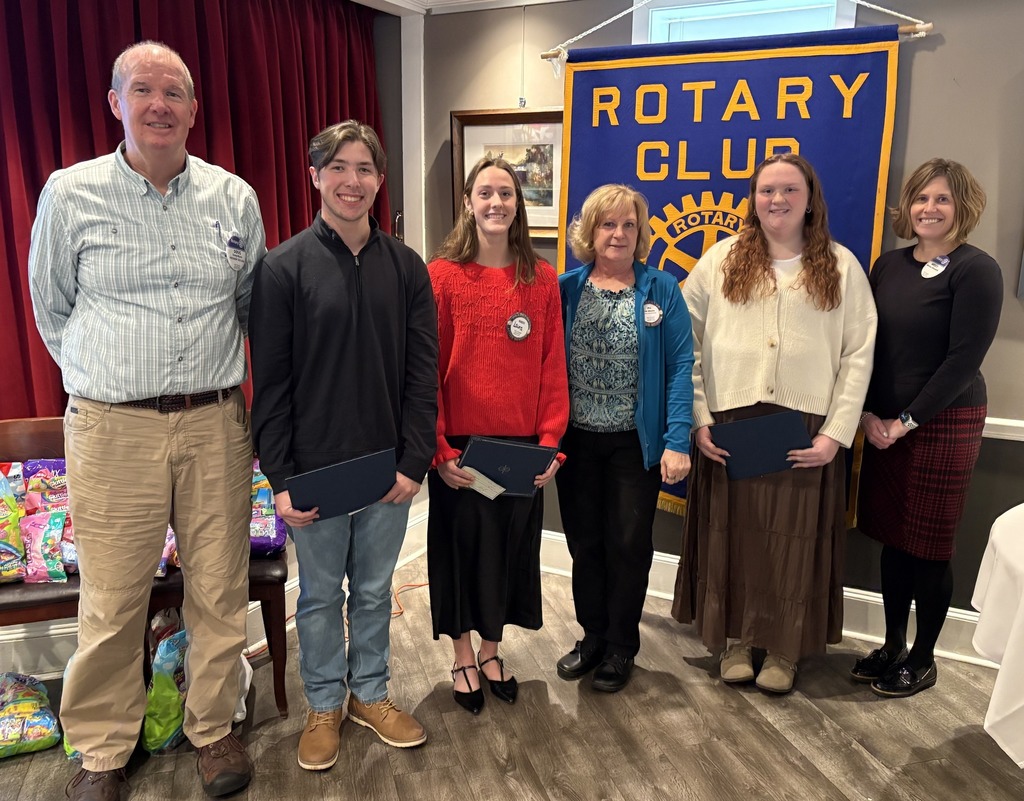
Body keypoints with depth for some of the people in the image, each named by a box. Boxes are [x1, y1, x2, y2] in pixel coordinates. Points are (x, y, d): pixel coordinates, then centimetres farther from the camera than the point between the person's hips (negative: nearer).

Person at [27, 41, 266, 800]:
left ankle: (214, 729, 30)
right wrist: (110, 382, 11)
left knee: (220, 589, 9)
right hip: (113, 429, -1)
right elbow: (53, 311, 11)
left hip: (215, 424, 2)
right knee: (112, 601, 5)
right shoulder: (70, 195, 1)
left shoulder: (235, 198, 6)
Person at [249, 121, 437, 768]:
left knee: (375, 590, 17)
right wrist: (281, 479, -9)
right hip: (315, 469, -2)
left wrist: (414, 462, -6)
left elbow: (422, 373, 0)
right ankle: (325, 704, 35)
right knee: (320, 595, 14)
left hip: (388, 467, 2)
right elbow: (270, 383, -7)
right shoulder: (284, 267, -6)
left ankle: (370, 693, 37)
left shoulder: (406, 267, 1)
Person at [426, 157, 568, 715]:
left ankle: (491, 649, 37)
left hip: (523, 445, 3)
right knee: (462, 547, 11)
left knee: (509, 546, 15)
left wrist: (551, 442, -5)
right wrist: (439, 450, -13)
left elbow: (553, 368, 2)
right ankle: (463, 658, 32)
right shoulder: (442, 275, -7)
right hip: (461, 446, -3)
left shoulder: (543, 279, 2)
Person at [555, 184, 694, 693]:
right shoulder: (566, 288, 1)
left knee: (629, 545, 9)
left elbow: (680, 367, -8)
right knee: (584, 542, 13)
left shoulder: (661, 291, -3)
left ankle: (620, 647, 28)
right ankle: (592, 636, 33)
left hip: (635, 442, -2)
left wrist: (677, 441, -15)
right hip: (576, 440, 2)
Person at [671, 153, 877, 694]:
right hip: (730, 425, 1)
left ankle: (784, 651, 25)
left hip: (804, 430, 0)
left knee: (793, 541, 8)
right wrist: (699, 419, -6)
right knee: (732, 535, 9)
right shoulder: (721, 260, 5)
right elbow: (685, 342, 2)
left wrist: (836, 433, -7)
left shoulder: (842, 267, 5)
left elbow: (858, 355, 2)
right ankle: (735, 639, 27)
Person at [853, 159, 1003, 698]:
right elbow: (867, 346, 8)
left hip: (944, 424, -5)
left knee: (929, 546, 4)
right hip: (883, 423, 5)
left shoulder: (975, 270, -9)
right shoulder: (888, 265, 8)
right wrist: (869, 415, -3)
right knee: (892, 538, 12)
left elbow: (964, 359, -14)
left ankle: (923, 658, 21)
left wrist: (907, 421, -13)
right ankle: (892, 645, 28)